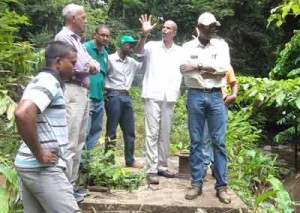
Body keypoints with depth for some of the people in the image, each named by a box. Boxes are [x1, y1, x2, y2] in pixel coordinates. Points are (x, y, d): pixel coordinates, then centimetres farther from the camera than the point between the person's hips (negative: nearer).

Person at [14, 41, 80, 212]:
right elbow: (23, 114, -32)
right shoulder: (49, 82, -15)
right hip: (44, 168, -10)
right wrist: (39, 154, -22)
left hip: (30, 165, 10)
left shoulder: (44, 81, 16)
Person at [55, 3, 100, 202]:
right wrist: (89, 65, 3)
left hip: (83, 92, 10)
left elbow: (96, 66, 18)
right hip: (72, 92, -10)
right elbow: (78, 67, -18)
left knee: (79, 142, 12)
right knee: (70, 142, -9)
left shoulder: (78, 40, 22)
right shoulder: (63, 37, -7)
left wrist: (91, 65, -4)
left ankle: (72, 184, 20)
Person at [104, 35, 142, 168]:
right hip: (113, 96, -7)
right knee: (112, 130, -2)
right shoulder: (110, 59, -3)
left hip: (127, 97, 7)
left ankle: (130, 160, 19)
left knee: (130, 130, 9)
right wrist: (105, 93, -9)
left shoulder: (132, 62, 15)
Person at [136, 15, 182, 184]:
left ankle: (162, 166, 19)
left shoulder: (180, 51, 11)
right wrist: (144, 34, -33)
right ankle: (152, 169, -1)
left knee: (165, 133, 9)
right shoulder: (152, 46, 4)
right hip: (153, 95, -3)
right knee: (152, 133, -4)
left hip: (169, 97, 3)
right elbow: (139, 51, -15)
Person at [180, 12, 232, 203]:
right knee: (196, 141, 3)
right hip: (195, 96, 0)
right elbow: (186, 70, -7)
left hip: (216, 96, 0)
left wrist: (199, 66, -8)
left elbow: (224, 67, -7)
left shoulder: (221, 45, 9)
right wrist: (213, 70, -9)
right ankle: (197, 184, 12)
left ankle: (222, 186, 9)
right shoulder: (188, 47, 8)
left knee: (219, 142, 0)